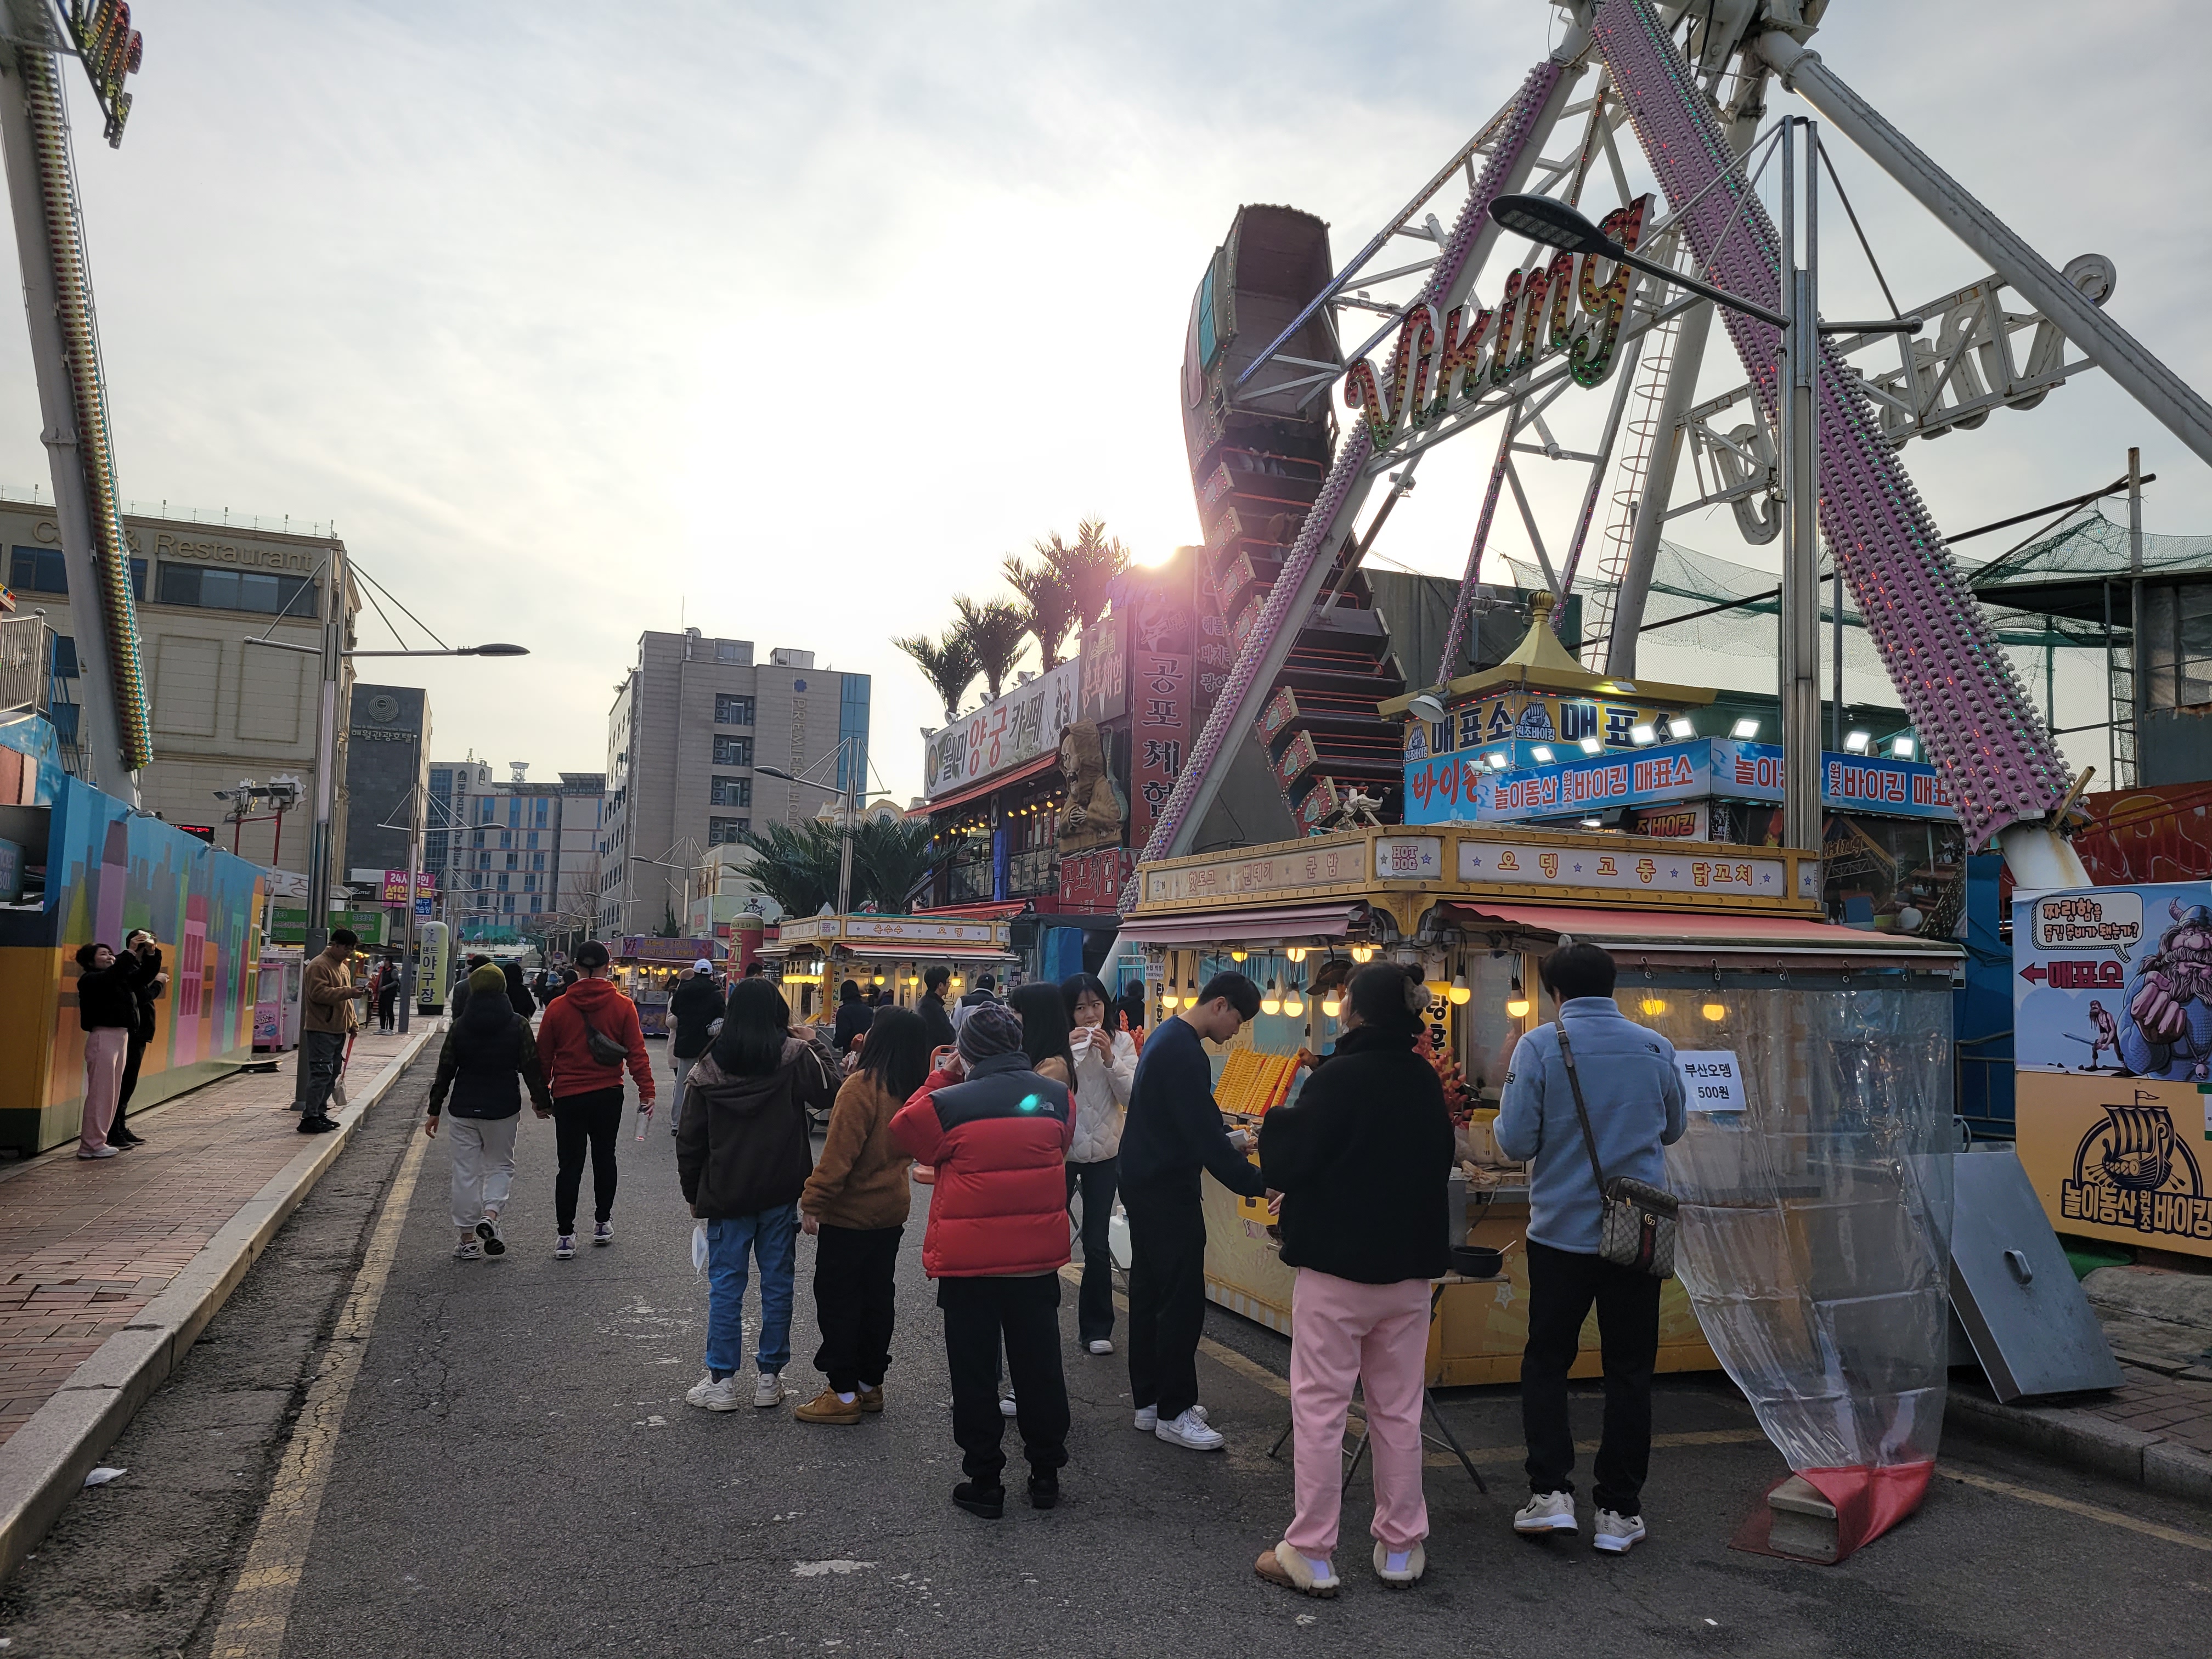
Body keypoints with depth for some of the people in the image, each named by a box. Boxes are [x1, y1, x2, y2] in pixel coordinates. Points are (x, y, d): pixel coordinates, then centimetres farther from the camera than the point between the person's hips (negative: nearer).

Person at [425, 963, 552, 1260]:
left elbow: (445, 1070, 2)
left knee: (466, 1171, 7)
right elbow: (532, 1068, -4)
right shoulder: (518, 1025, -5)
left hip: (464, 1108, 1)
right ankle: (490, 1214, -10)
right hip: (503, 1108, -1)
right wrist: (542, 1102, 7)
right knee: (501, 1164, 15)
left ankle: (468, 1240, 10)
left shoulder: (459, 1026, -1)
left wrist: (434, 1110, 9)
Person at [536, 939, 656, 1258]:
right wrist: (646, 1091, -2)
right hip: (609, 1096, 0)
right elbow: (636, 1052, -7)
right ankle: (603, 1223, 24)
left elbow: (543, 1055, 2)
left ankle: (565, 1235, 1)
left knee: (570, 1164, 4)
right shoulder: (623, 1006, -6)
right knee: (604, 1158, 17)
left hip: (568, 1096, 0)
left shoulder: (558, 1007, -5)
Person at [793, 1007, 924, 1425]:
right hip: (892, 1212, 7)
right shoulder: (914, 1091, 0)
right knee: (877, 1296, 16)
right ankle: (871, 1383, 26)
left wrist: (813, 1202, -16)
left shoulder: (862, 1087, -22)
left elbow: (840, 1152, -23)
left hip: (849, 1214, -7)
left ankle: (844, 1393, 8)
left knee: (837, 1300, 4)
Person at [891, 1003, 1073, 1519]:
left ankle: (984, 1482, 16)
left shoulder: (948, 1103, -16)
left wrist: (941, 1078, 4)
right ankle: (1046, 1474, 26)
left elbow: (904, 1132, 3)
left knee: (974, 1372, 10)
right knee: (1038, 1365, 16)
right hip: (1038, 1255, 3)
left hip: (968, 1260, -3)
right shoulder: (1055, 1096, -5)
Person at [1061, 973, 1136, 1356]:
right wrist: (1067, 1052, -27)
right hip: (1060, 1151, -1)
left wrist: (1110, 1059, -21)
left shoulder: (1122, 1042, -3)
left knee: (1097, 1246, 4)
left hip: (1104, 1154, 1)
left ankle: (1096, 1328, 18)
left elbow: (1133, 1098, -9)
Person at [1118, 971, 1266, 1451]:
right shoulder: (1184, 1052, -21)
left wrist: (1228, 1141, 17)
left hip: (1145, 1182, 11)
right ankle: (1173, 1412, 4)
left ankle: (1149, 1400, 24)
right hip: (1167, 1190, -11)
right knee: (1184, 1301, -4)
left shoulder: (1168, 1036, 12)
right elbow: (1203, 1135, -25)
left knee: (1149, 1293, 15)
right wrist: (1257, 1184, -22)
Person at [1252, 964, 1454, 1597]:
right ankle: (1401, 1548, 23)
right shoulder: (1426, 1081, 3)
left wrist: (1276, 1120, 5)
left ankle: (1310, 1555, 8)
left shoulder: (1336, 1078, -16)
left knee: (1319, 1408, 3)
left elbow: (1287, 1164, -15)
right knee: (1398, 1410, 14)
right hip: (1408, 1267, 6)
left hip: (1335, 1266, -6)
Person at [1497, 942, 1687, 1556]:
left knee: (1546, 1361, 13)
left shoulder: (1539, 1046, -11)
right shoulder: (1656, 1048, -1)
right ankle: (1618, 1511, 15)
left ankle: (1551, 1492, 7)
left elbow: (1515, 1142, -11)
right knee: (1629, 1370, 11)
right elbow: (1673, 1129, 15)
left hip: (1562, 1230, -2)